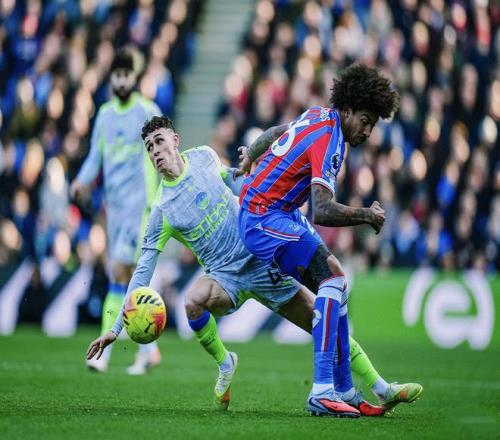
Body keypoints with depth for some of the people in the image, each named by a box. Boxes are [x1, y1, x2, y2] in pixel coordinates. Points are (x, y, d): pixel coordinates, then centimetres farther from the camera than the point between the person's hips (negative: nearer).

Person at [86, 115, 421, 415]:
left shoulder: (203, 157, -1)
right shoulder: (163, 210, -8)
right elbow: (144, 268, -7)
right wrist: (117, 328, -12)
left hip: (262, 259, 2)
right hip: (226, 276, -2)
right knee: (194, 300, -34)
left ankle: (381, 389, 7)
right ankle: (224, 364, -7)